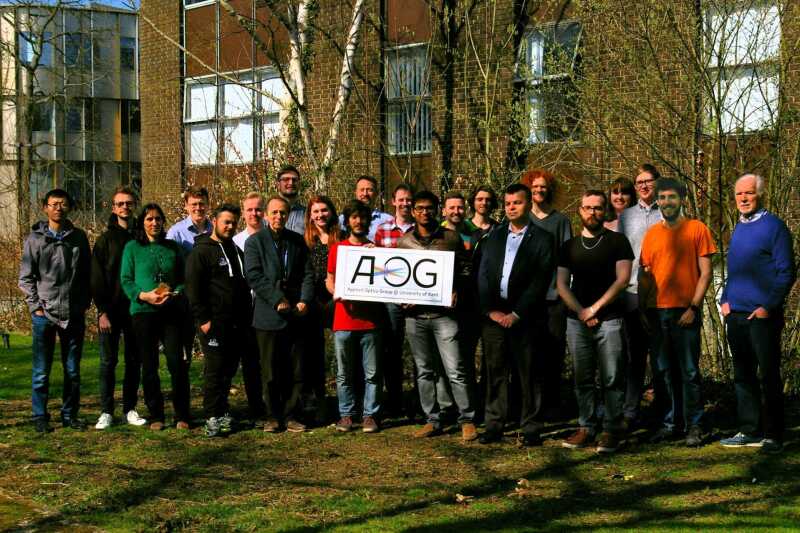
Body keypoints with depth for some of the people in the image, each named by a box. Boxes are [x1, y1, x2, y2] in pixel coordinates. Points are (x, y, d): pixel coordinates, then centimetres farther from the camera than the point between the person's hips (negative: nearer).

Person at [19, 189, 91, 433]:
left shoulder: (79, 237, 7)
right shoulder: (34, 239, 1)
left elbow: (87, 274, 11)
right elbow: (25, 277, 1)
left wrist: (84, 303, 3)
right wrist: (36, 306, -6)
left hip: (74, 315, 2)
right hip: (45, 314, -2)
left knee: (73, 370, 8)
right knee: (41, 371, 1)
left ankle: (70, 415, 19)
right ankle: (40, 417, 11)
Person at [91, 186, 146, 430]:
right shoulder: (105, 239, 1)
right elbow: (97, 279, -3)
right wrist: (102, 311, -11)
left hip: (136, 309, 2)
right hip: (111, 310, -2)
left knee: (134, 360, 6)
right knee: (108, 361, 0)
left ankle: (130, 409, 15)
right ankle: (106, 411, 7)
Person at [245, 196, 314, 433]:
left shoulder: (298, 241, 13)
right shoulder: (255, 242, 2)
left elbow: (308, 274, 9)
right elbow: (254, 276, -8)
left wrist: (304, 300, -7)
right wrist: (278, 300, -15)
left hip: (296, 316, 3)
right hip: (269, 316, -3)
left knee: (295, 371, 5)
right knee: (271, 372, 3)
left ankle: (291, 415, 13)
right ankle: (273, 416, 14)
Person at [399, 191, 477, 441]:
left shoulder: (451, 238, 3)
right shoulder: (404, 241, 10)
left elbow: (465, 270, 5)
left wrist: (456, 291, -11)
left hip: (444, 312, -3)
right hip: (415, 314, 3)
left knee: (456, 370, -6)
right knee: (424, 371, 9)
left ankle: (467, 420, 4)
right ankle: (432, 420, 18)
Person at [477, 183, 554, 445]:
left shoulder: (542, 239, 0)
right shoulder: (494, 236, 13)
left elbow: (540, 281, -7)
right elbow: (483, 275, 9)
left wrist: (516, 314, -11)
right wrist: (491, 310, -4)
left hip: (525, 317, -3)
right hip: (493, 315, 4)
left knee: (529, 374, 2)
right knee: (495, 372, 6)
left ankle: (531, 428, 9)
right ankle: (494, 425, 13)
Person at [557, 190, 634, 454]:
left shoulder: (617, 241, 3)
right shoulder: (570, 246, 13)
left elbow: (622, 279, -5)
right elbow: (562, 285, 8)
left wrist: (595, 308, -10)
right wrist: (581, 312, -6)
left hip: (609, 320, -3)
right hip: (576, 320, 3)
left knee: (612, 378, -3)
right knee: (582, 378, 6)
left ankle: (611, 430, 3)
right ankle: (586, 427, 13)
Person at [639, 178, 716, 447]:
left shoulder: (697, 229, 0)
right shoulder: (651, 233, 11)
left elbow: (705, 273, -4)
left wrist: (693, 308, -11)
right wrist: (641, 310, 5)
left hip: (684, 312, -4)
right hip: (656, 312, 4)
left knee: (689, 371, 0)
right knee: (664, 371, 10)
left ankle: (694, 426, 8)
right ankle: (668, 423, 19)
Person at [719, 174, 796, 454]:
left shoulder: (774, 226, -7)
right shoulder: (738, 229, 15)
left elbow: (786, 272, -10)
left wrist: (769, 306, -16)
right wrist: (725, 300, 10)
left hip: (762, 316, -7)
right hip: (735, 315, 7)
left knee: (768, 376, -1)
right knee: (743, 376, 11)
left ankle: (773, 436, 5)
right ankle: (749, 430, 19)